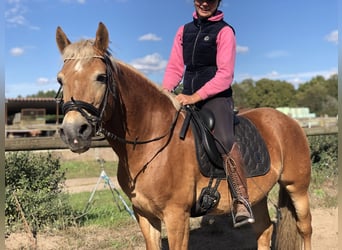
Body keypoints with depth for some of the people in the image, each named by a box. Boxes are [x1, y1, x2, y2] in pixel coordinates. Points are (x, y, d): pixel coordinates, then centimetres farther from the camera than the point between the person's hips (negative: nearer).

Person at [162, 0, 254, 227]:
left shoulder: (224, 31, -1)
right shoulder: (184, 31, 16)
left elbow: (225, 74, -10)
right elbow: (175, 67, 13)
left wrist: (195, 96, -20)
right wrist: (165, 91, -7)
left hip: (216, 97, -6)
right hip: (187, 99, 6)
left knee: (224, 140, -31)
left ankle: (242, 202, -23)